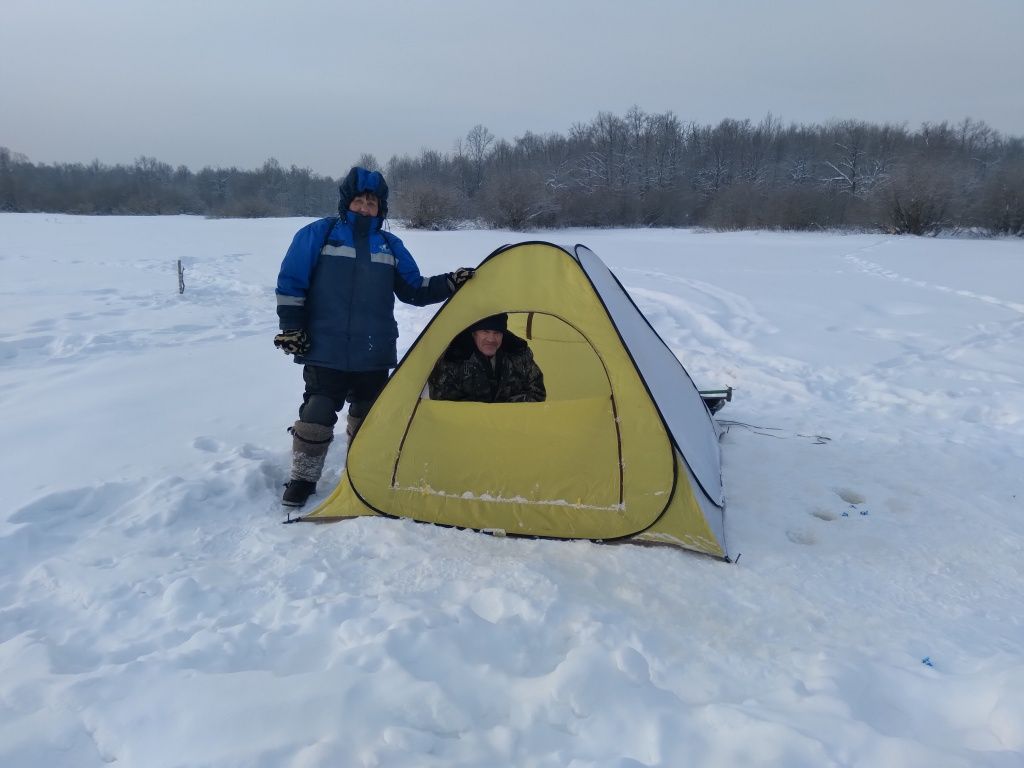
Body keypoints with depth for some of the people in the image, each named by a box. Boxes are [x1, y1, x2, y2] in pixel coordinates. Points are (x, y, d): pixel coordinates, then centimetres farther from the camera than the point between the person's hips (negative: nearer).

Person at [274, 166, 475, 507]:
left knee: (367, 420, 13)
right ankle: (302, 480, 14)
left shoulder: (391, 246, 9)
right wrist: (291, 327, -6)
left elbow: (414, 290, 13)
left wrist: (449, 284, 1)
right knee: (316, 417, -5)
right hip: (326, 352, -3)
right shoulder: (317, 234, -2)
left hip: (374, 355, 4)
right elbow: (290, 283, -1)